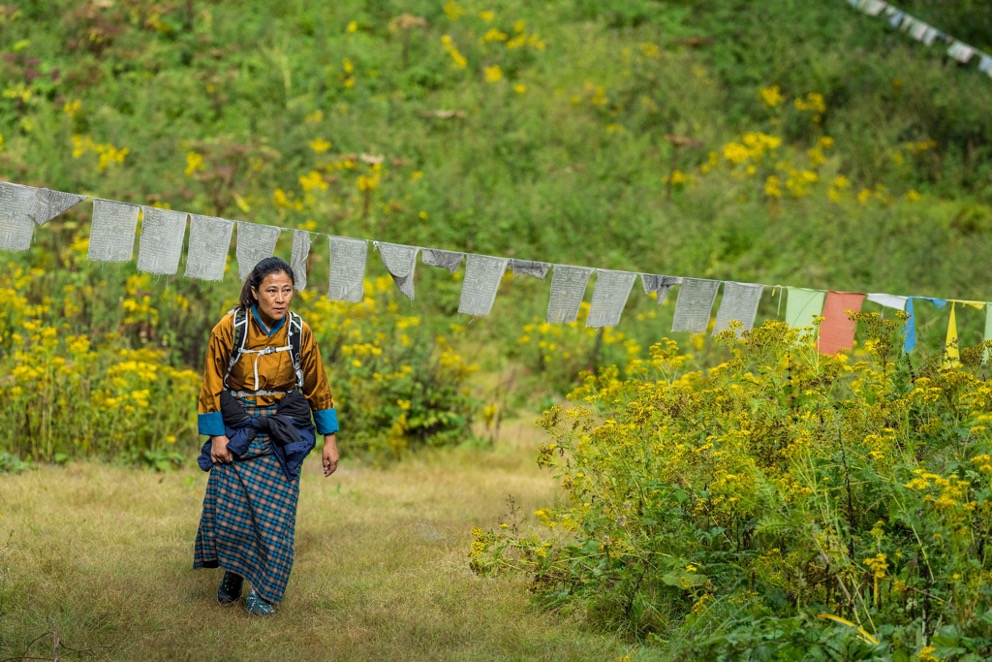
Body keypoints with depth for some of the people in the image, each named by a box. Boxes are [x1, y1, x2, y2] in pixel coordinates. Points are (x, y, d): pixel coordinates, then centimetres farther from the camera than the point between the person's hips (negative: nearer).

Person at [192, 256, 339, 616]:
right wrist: (217, 435, -6)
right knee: (229, 507, -3)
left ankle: (265, 591, 5)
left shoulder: (300, 333, -5)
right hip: (236, 429, 0)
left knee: (275, 513, -7)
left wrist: (330, 439, 7)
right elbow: (212, 384, -2)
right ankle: (232, 571, 26)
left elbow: (317, 387, 6)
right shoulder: (230, 328, -10)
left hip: (281, 436, 1)